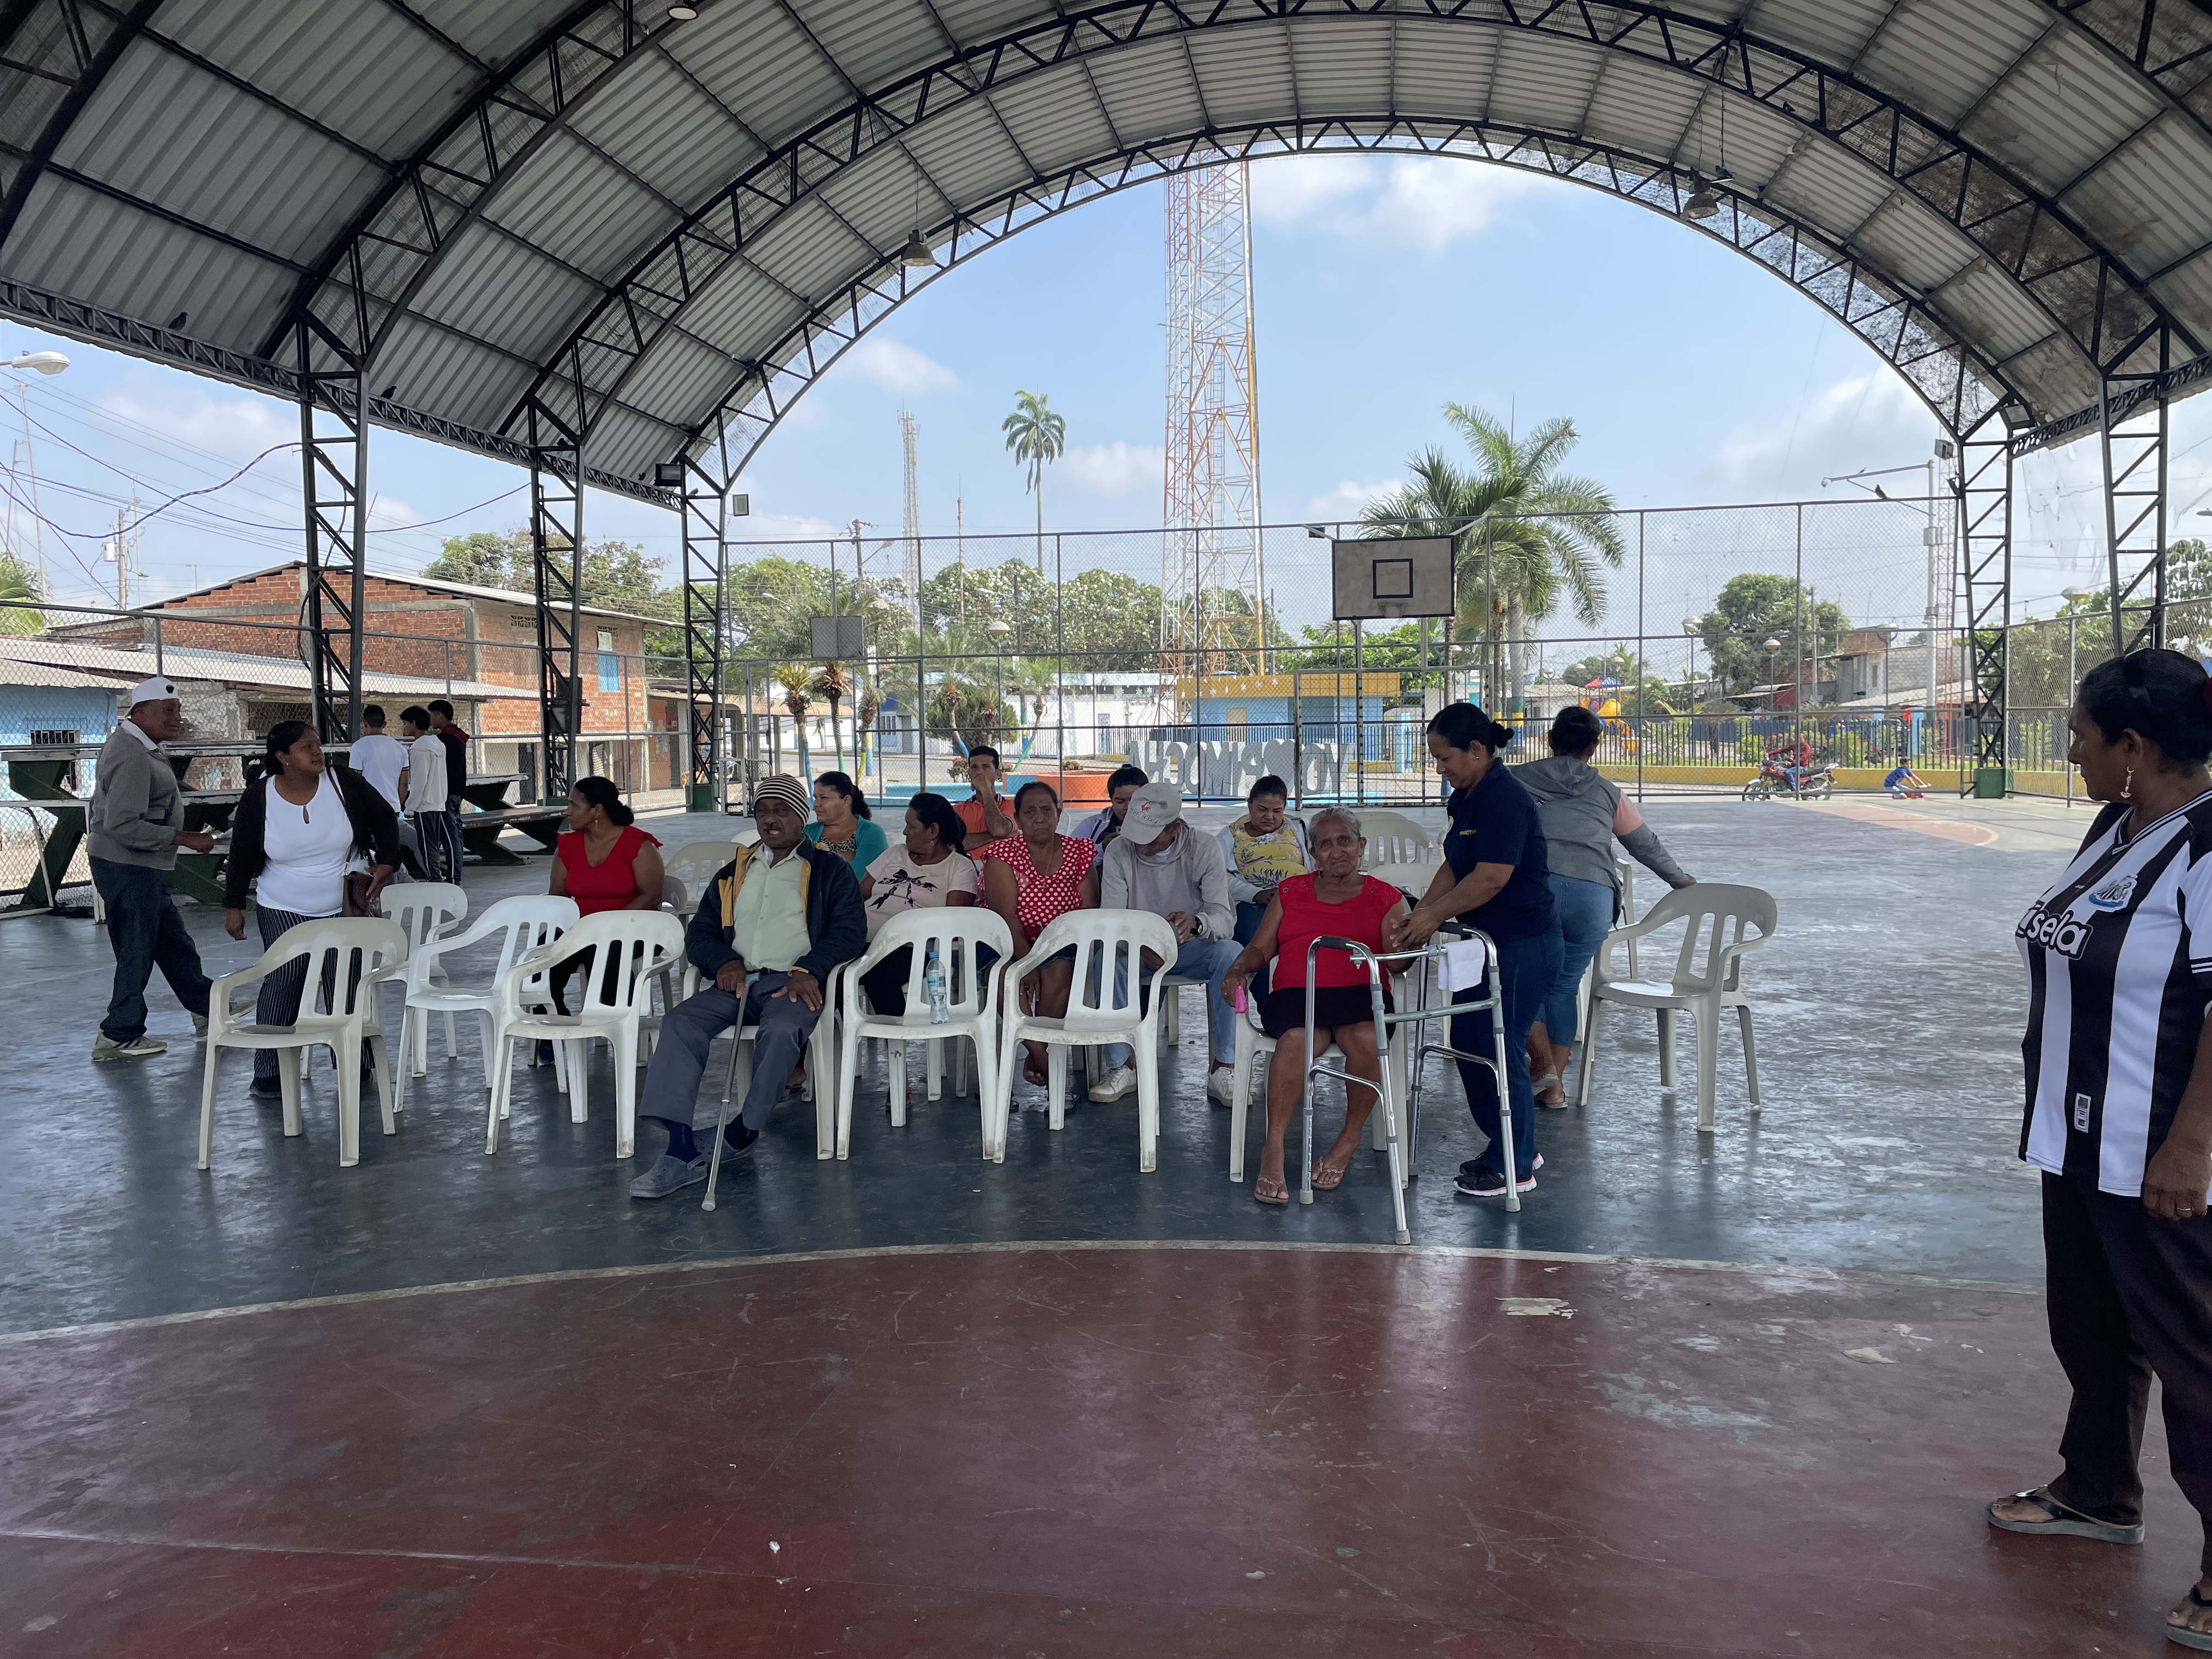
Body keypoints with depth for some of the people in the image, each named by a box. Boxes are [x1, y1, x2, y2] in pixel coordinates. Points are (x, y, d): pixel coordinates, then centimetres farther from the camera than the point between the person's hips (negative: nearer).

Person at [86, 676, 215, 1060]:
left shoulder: (132, 743, 12)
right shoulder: (133, 758, -23)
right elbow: (124, 825, -29)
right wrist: (185, 838, -25)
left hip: (141, 869, 11)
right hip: (129, 869, -11)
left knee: (173, 941, 19)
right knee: (137, 952, -1)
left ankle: (206, 1010, 31)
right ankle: (119, 1036, 10)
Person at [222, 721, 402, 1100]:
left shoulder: (344, 782, -8)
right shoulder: (258, 798, -8)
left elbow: (385, 819, 4)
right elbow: (241, 856, 2)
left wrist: (386, 863, -8)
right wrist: (233, 907, 2)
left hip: (345, 909, 1)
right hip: (283, 912, -1)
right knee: (282, 987, -7)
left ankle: (356, 1066, 13)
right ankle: (269, 1074, 2)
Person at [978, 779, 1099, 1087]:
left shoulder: (1080, 853, 5)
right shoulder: (1002, 854, -3)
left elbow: (1089, 912, 0)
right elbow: (1006, 917, -13)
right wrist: (1027, 961, -25)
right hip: (1008, 943, -1)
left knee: (1059, 970, -31)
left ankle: (1036, 1059, -16)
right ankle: (1045, 1061, -28)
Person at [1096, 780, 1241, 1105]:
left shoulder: (1204, 851, -10)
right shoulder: (1119, 852, -7)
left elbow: (1224, 918, -20)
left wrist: (1196, 923, -45)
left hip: (1188, 949, 0)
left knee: (1231, 952, -33)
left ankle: (1223, 1069, -26)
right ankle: (1121, 1066, -25)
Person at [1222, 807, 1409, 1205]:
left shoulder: (1385, 898, 17)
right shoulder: (1290, 891, 23)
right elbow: (1259, 949, 19)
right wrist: (1238, 970, -3)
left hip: (1361, 992, 0)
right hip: (1296, 993, 0)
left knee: (1366, 1039, -35)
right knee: (1298, 1039, -35)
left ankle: (1350, 1139, -11)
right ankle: (1273, 1150, -25)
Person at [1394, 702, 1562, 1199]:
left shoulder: (1505, 799, -21)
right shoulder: (1468, 797, 10)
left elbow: (1491, 878, -25)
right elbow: (1455, 867, 13)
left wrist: (1435, 915, -16)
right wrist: (1420, 913, 1)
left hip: (1523, 944, -10)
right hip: (1486, 940, 10)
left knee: (1500, 1048, -3)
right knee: (1467, 1043, 15)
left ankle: (1515, 1166, 11)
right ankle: (1510, 1146, 30)